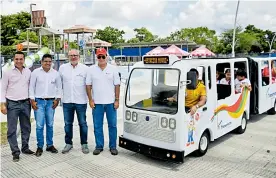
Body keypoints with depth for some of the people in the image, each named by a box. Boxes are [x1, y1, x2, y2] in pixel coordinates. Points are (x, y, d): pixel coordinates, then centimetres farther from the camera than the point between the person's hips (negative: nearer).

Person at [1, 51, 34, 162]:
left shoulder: (28, 72, 5)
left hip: (25, 103, 4)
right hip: (12, 104, -3)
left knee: (26, 127, 13)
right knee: (12, 129, 0)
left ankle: (25, 148, 27)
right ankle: (15, 152, 9)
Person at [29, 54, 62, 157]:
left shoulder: (55, 73, 4)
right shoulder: (36, 72, -2)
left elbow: (59, 87, 10)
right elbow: (31, 87, 1)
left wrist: (57, 99, 4)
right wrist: (32, 101, -4)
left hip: (51, 102, 2)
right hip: (39, 101, -2)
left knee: (50, 125, 8)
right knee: (39, 126, -4)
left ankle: (50, 145, 20)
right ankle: (40, 147, 8)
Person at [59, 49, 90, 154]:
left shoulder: (85, 68, 1)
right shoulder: (63, 68, 6)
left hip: (81, 101, -2)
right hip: (67, 101, 2)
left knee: (83, 123, 6)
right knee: (68, 123, 10)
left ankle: (84, 144, 17)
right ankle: (68, 143, 24)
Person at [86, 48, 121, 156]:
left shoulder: (113, 69, 1)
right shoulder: (92, 69, 3)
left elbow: (117, 85, 1)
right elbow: (88, 85, 4)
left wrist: (117, 100, -4)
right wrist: (90, 100, -3)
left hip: (110, 102, 0)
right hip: (97, 103, 1)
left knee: (112, 125, 6)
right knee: (97, 126, 7)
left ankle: (113, 147, 18)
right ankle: (99, 146, 19)